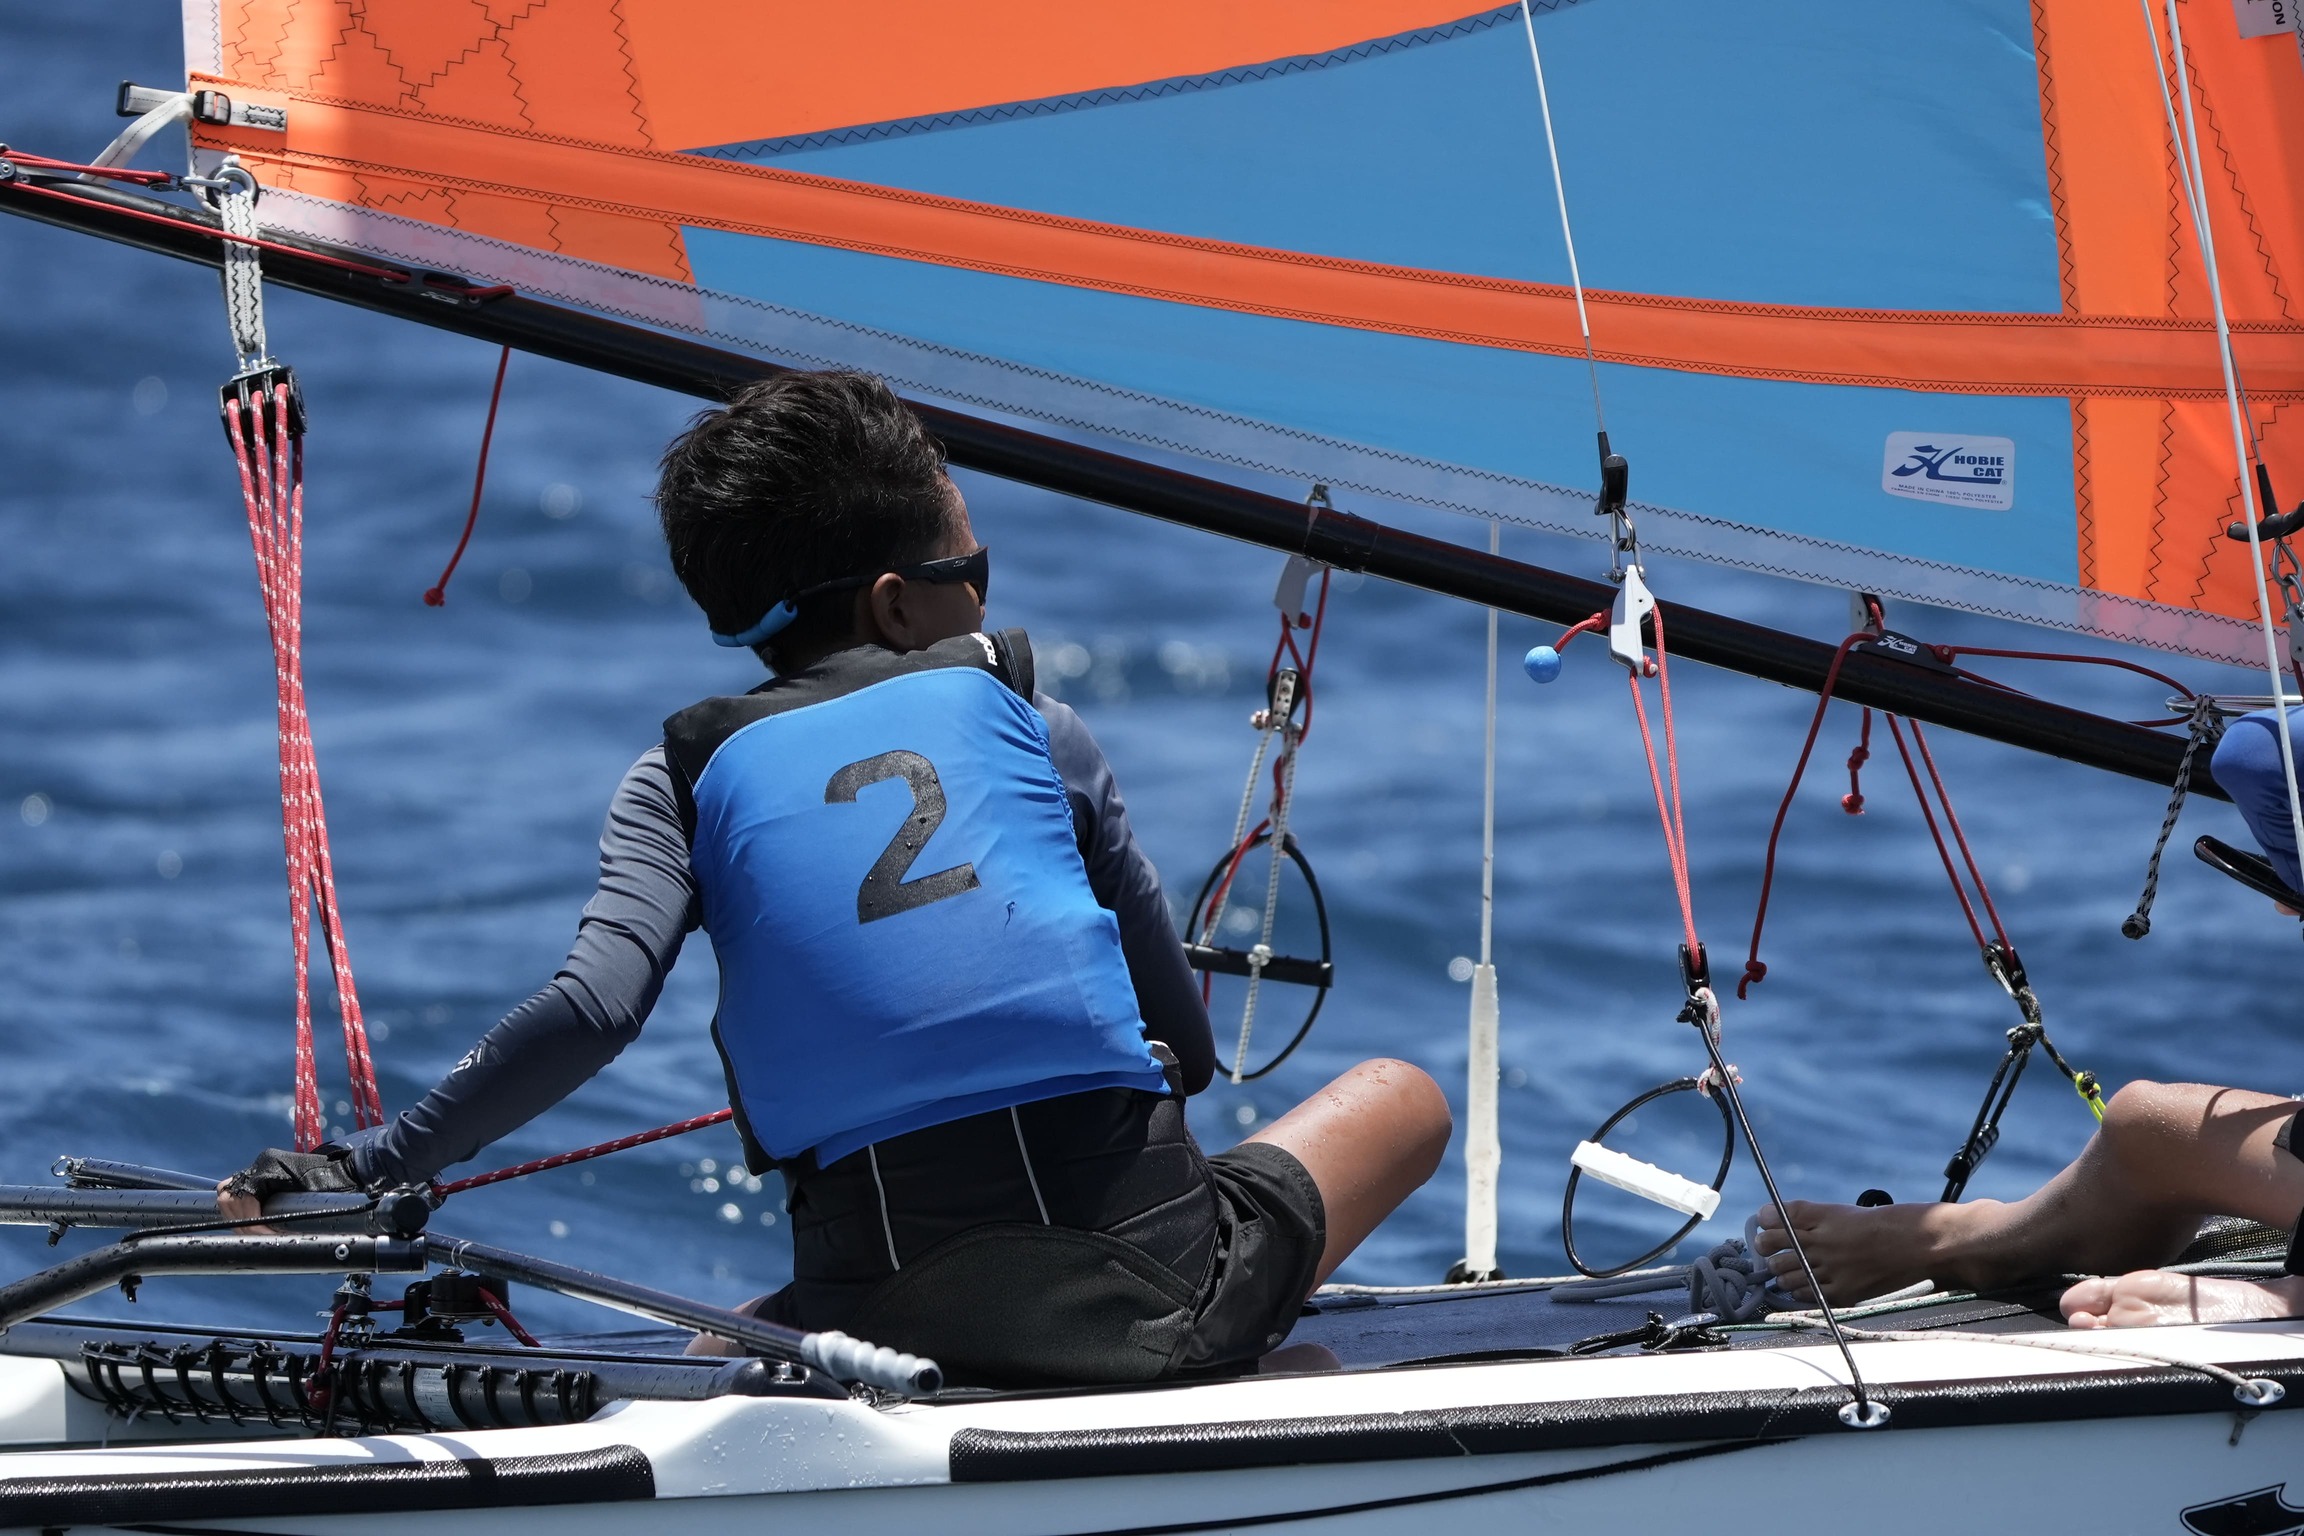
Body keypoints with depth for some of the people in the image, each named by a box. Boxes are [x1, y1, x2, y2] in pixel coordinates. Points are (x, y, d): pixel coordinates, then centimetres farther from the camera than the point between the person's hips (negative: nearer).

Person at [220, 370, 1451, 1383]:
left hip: (887, 1315, 2)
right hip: (1147, 1288, -2)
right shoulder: (1023, 717, 13)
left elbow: (590, 1010, -7)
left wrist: (369, 1166, 0)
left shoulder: (687, 777, 11)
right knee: (1403, 1094, 26)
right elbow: (1187, 1039, 19)